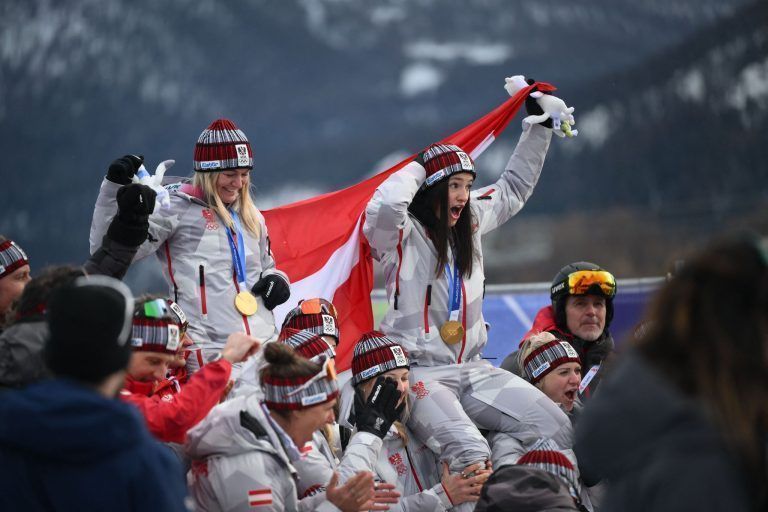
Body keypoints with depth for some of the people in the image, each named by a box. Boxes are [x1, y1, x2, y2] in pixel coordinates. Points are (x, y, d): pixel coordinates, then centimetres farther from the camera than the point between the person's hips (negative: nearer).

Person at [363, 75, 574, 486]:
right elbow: (384, 207, -31)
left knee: (557, 429, -11)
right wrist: (418, 167, -12)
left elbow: (514, 188, 28)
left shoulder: (471, 221, 13)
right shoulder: (401, 235, -7)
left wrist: (538, 128, 23)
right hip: (419, 371, -7)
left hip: (471, 368, 7)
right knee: (468, 453, -31)